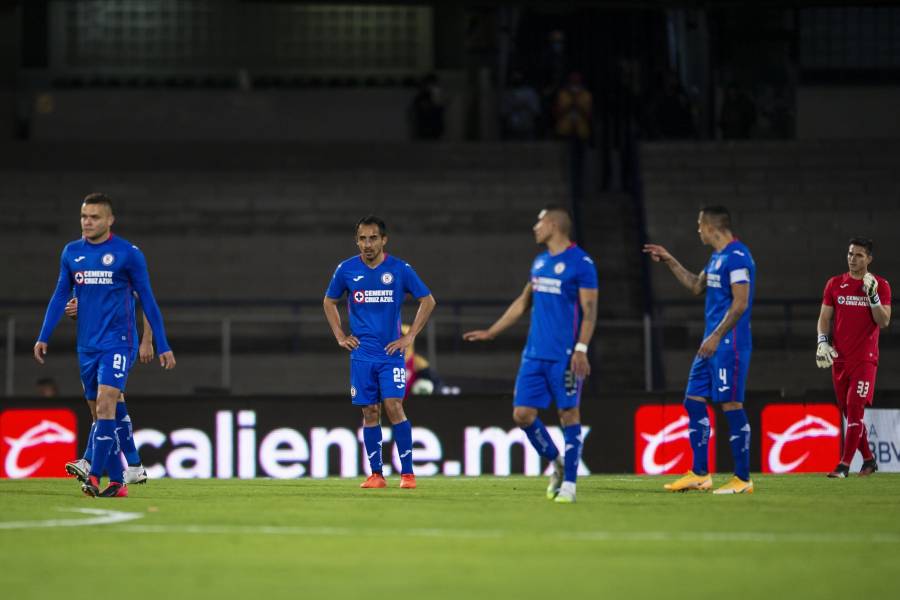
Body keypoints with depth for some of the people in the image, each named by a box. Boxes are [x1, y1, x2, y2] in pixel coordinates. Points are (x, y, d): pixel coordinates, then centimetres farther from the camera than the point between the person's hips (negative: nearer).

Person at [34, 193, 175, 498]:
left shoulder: (128, 254, -4)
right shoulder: (71, 252, 9)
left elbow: (147, 300, 1)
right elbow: (60, 296, 15)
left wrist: (162, 346, 1)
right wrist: (43, 337, 7)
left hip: (118, 341, -5)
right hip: (87, 345, 5)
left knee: (105, 404, -18)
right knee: (102, 411, 7)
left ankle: (95, 476, -23)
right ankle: (117, 480, 12)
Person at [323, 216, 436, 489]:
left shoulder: (400, 269, -3)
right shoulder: (346, 269, 2)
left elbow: (427, 301, 6)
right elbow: (329, 302, 18)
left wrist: (409, 337, 0)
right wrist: (340, 336, 8)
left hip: (391, 353, -2)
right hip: (361, 354, 2)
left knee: (394, 407, -13)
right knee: (370, 412, 2)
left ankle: (407, 472, -8)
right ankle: (376, 474, 9)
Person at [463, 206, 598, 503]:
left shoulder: (581, 263, -8)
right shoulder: (540, 262, 15)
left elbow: (590, 310, -11)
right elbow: (523, 302, 24)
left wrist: (581, 349, -21)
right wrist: (491, 332, 25)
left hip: (565, 356, -7)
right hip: (535, 353, 7)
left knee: (568, 414, -3)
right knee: (522, 413, 2)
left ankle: (569, 482, 3)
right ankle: (556, 463, 21)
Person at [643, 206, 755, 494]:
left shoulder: (737, 257, -15)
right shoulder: (717, 257, 16)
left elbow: (740, 303, -21)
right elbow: (697, 286, 32)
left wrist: (716, 336, -22)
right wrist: (669, 261, 28)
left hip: (730, 344, -10)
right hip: (713, 343, 10)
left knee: (731, 405, -7)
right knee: (694, 402, 10)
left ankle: (743, 479, -3)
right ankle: (699, 475, 15)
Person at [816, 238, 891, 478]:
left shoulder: (880, 285, 1)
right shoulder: (835, 284, 10)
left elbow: (884, 322, -6)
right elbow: (824, 317, 11)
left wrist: (872, 295, -17)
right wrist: (822, 342, -5)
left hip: (865, 358, -4)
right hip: (839, 357, 4)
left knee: (855, 409, -13)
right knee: (848, 412, 7)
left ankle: (844, 465, -15)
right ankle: (868, 459, 21)